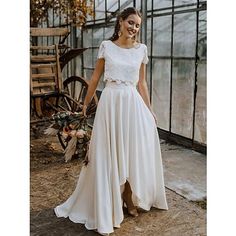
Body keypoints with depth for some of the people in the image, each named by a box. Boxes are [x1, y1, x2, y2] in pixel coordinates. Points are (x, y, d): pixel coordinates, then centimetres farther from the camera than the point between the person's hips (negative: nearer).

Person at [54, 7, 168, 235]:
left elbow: (142, 83, 11)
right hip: (110, 102, -2)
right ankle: (111, 205, 17)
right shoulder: (106, 46, 2)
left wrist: (149, 110, 10)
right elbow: (95, 77, 8)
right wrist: (85, 104, 10)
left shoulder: (141, 49, 7)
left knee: (134, 151, 6)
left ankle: (130, 199, 25)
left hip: (133, 103, 2)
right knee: (109, 154, 3)